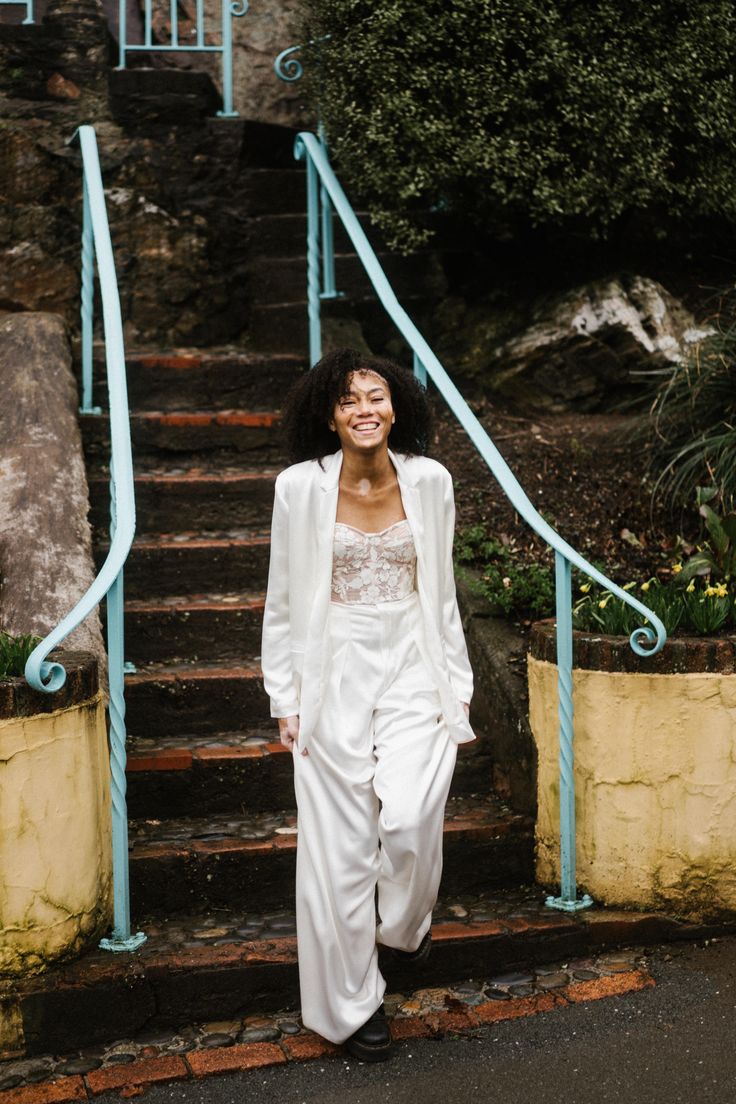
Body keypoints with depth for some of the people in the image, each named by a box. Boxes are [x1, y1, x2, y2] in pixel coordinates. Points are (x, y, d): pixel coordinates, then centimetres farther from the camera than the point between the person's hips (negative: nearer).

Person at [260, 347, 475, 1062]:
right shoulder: (301, 486, -5)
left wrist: (455, 684, 9)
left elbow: (440, 593, 9)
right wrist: (285, 697, 1)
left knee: (410, 820, -11)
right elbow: (283, 601, 2)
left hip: (412, 666, 1)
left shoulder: (429, 482, 1)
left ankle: (404, 925, 25)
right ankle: (351, 1004, 20)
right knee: (339, 841, 2)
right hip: (335, 673, -1)